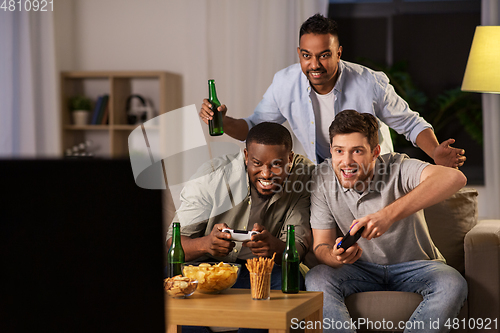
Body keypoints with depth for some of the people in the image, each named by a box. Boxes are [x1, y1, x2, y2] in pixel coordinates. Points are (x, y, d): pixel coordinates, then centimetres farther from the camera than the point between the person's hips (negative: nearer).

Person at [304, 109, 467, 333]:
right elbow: (321, 245, -7)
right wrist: (336, 257, -35)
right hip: (361, 268, 2)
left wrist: (389, 214, -52)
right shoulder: (323, 178, -12)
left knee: (453, 285, -32)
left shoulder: (397, 168, -23)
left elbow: (454, 178, -44)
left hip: (415, 265, -2)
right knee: (315, 279, -26)